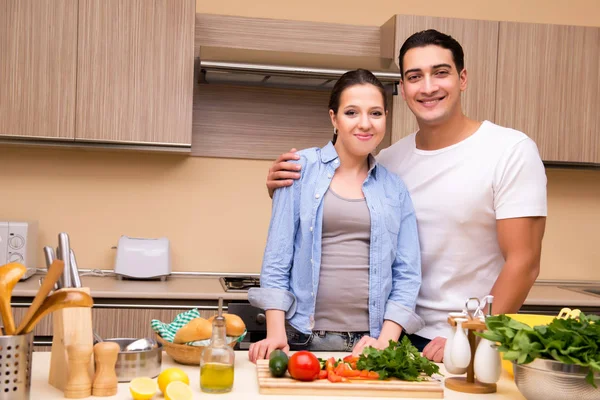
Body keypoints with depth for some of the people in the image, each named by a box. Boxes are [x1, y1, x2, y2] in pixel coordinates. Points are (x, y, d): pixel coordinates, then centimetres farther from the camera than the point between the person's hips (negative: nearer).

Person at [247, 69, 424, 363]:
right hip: (304, 338, -2)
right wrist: (276, 333, -10)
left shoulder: (395, 189, 8)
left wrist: (386, 339, -7)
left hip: (369, 343, 2)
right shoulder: (302, 168, 1)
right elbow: (277, 256, -2)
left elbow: (407, 273, 5)